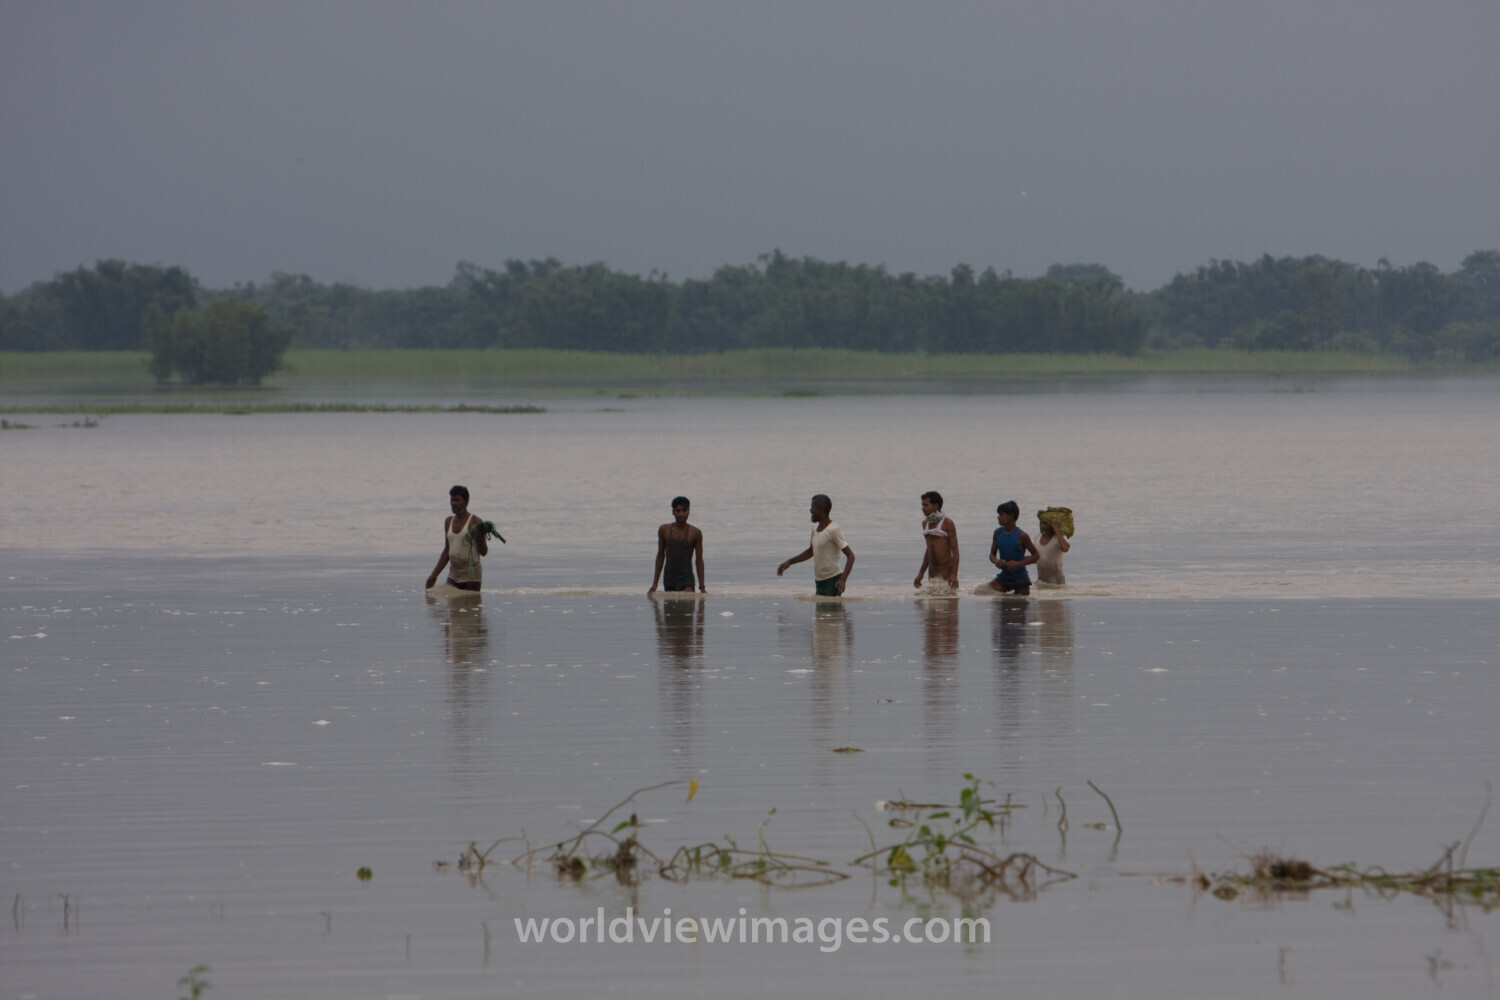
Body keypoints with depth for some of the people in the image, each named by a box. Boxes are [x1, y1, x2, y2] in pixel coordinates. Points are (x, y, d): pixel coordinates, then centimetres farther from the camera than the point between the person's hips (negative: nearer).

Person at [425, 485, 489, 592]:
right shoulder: (449, 521, 11)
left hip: (471, 577, -6)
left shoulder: (475, 522, -8)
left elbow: (484, 552, -10)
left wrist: (479, 535, -28)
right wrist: (434, 575, 16)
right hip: (453, 576, 6)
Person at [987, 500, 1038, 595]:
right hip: (1004, 577, 4)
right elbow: (992, 554, 8)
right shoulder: (998, 533, 1)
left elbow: (1035, 555, -7)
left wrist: (1019, 564, -22)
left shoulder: (1021, 536, -14)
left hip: (1020, 579, -4)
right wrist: (996, 561, -16)